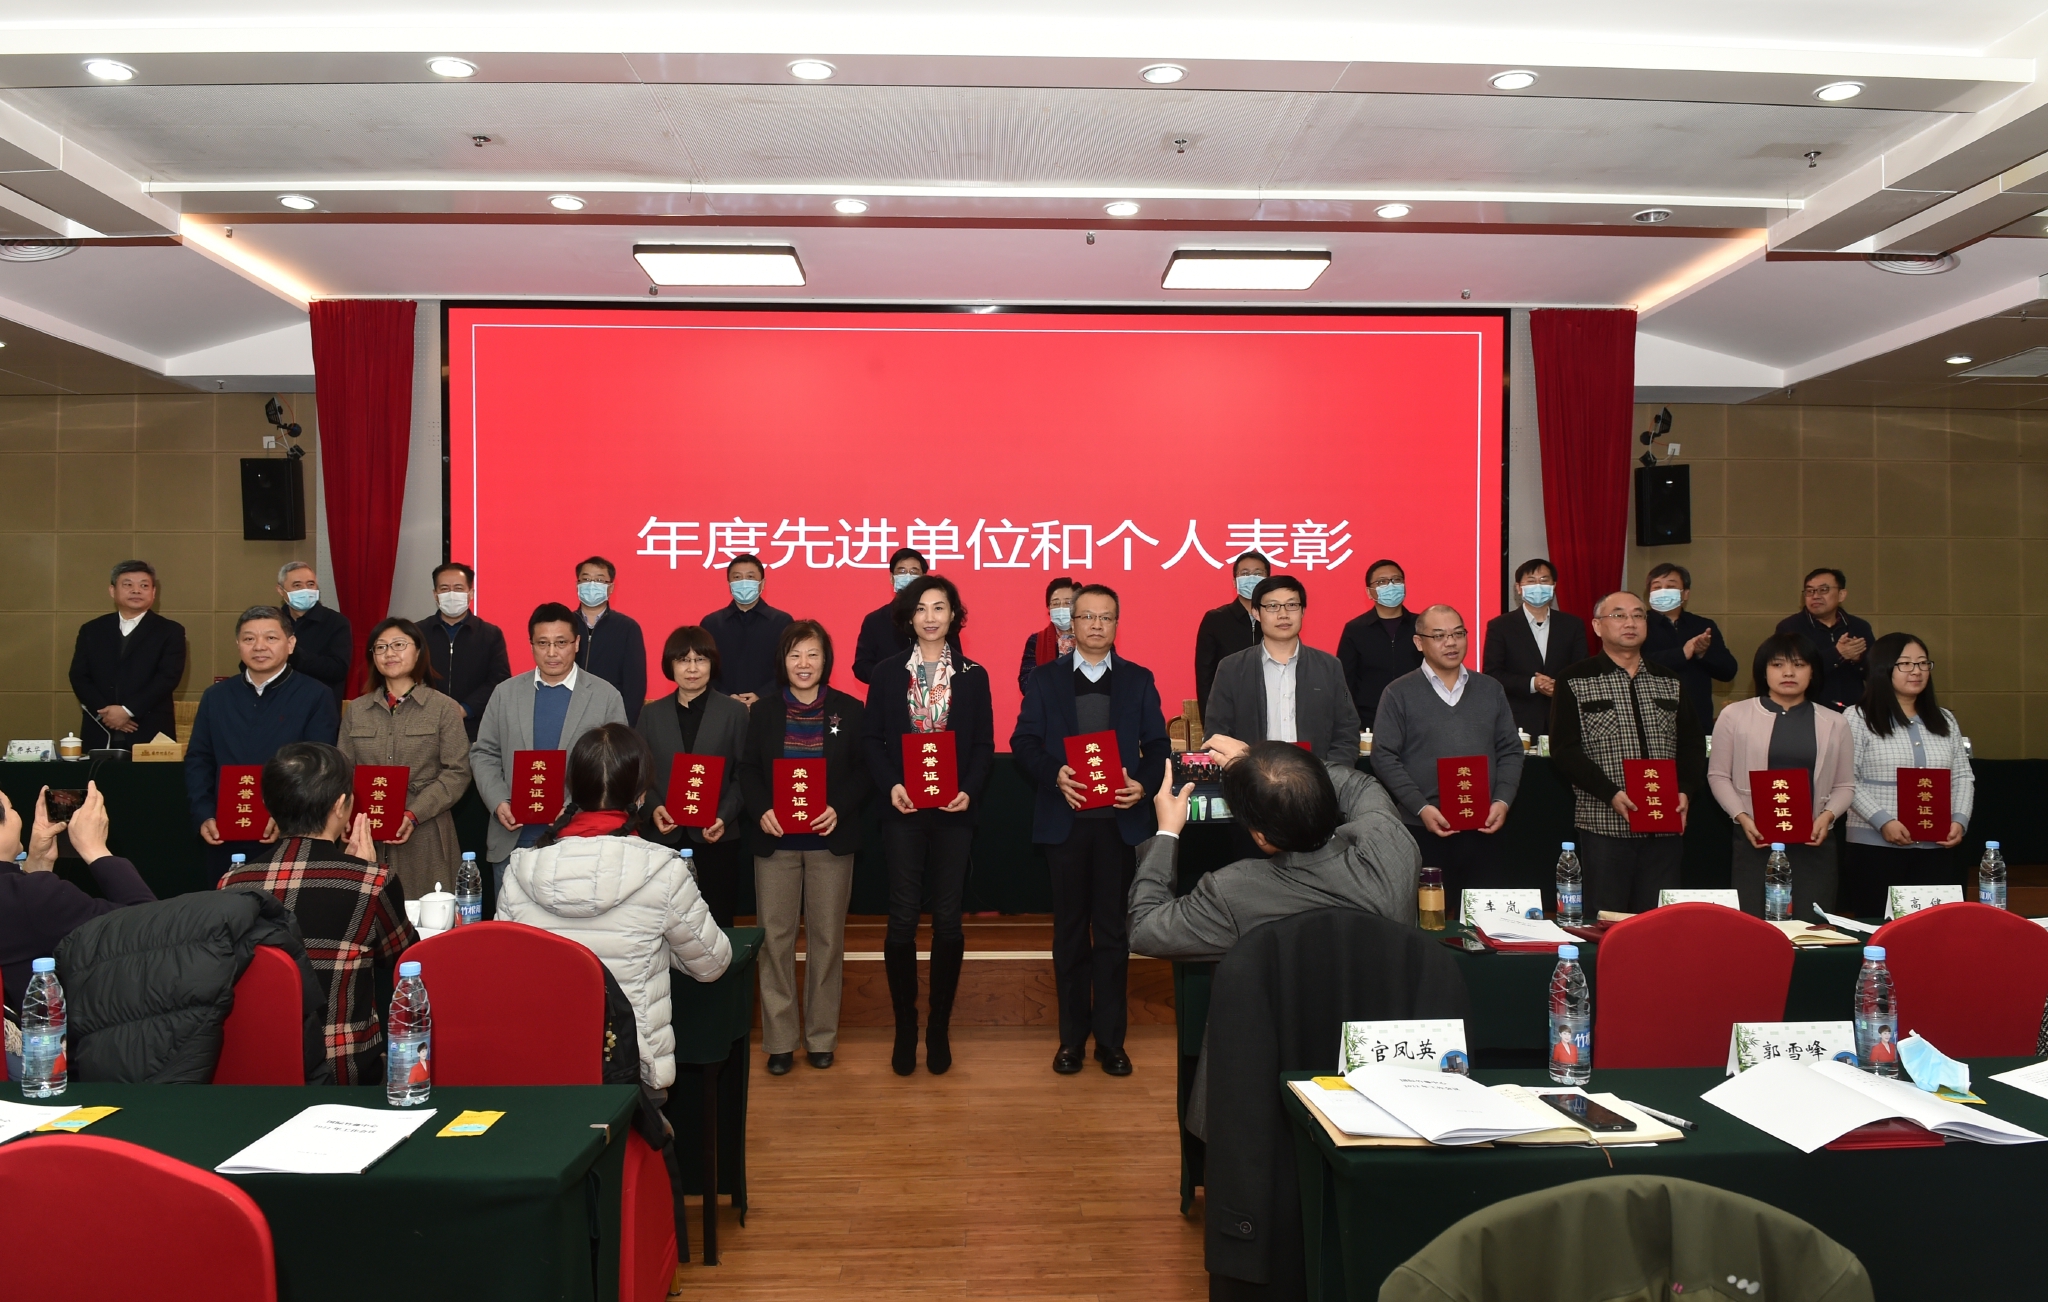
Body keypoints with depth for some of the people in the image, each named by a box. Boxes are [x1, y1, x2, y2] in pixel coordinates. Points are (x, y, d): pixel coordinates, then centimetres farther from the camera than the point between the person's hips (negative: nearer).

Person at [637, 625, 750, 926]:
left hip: (717, 837, -2)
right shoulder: (652, 713, 8)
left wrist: (725, 817, -14)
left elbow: (744, 775, 0)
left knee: (716, 923, 2)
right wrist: (653, 808, -9)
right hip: (666, 837, 2)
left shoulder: (735, 712, 2)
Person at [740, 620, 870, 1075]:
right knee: (775, 937, 2)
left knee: (827, 938, 5)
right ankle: (779, 1040, 12)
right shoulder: (763, 711, 6)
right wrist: (761, 811, -13)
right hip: (775, 839, 1)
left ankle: (822, 1036, 18)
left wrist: (839, 809, -15)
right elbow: (748, 770, 4)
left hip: (829, 840, -1)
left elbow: (863, 770, 0)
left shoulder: (849, 711, 2)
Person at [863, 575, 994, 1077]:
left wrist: (969, 791, -12)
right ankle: (905, 1027, 14)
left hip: (955, 812, 0)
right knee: (903, 918, 0)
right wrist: (891, 785, -12)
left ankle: (939, 1028, 16)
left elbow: (984, 746, 4)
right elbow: (872, 740, 3)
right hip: (904, 811, 0)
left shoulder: (973, 676, 6)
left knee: (948, 919, 4)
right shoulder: (888, 676, 6)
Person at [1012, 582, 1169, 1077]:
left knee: (1114, 930, 5)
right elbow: (1023, 742, 0)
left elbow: (1157, 746, 5)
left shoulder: (1139, 680, 9)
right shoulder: (1045, 678, 7)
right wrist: (1054, 773, -18)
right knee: (1070, 930, 8)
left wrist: (1144, 784, -14)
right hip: (1065, 819, 0)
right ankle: (1072, 1036, 18)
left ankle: (1110, 1038, 15)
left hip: (1120, 819, 0)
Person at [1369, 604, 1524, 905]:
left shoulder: (1491, 690, 13)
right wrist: (1421, 807, -13)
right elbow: (1384, 756, -4)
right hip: (1424, 831, -3)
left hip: (1483, 830, 3)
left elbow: (1510, 751, 12)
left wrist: (1503, 801, -3)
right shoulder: (1399, 694, 1)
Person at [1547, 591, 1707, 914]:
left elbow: (1693, 745, 14)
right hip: (1604, 824, -4)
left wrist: (1685, 791, -5)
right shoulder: (1575, 681, 1)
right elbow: (1564, 750, -6)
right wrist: (1611, 794, -17)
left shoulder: (1670, 683, 16)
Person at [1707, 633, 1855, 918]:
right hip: (1755, 840, -2)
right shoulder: (1735, 715, 3)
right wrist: (1742, 817, -8)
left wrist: (1827, 815, -8)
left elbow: (1845, 785, 11)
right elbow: (1718, 775, 5)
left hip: (1813, 843, 2)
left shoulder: (1834, 723, 11)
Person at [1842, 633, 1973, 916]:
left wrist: (1960, 820, -2)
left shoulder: (1945, 721, 15)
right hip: (1875, 847, -4)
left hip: (1936, 848, 5)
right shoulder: (1858, 719, -2)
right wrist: (1882, 821, -17)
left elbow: (1963, 777, 14)